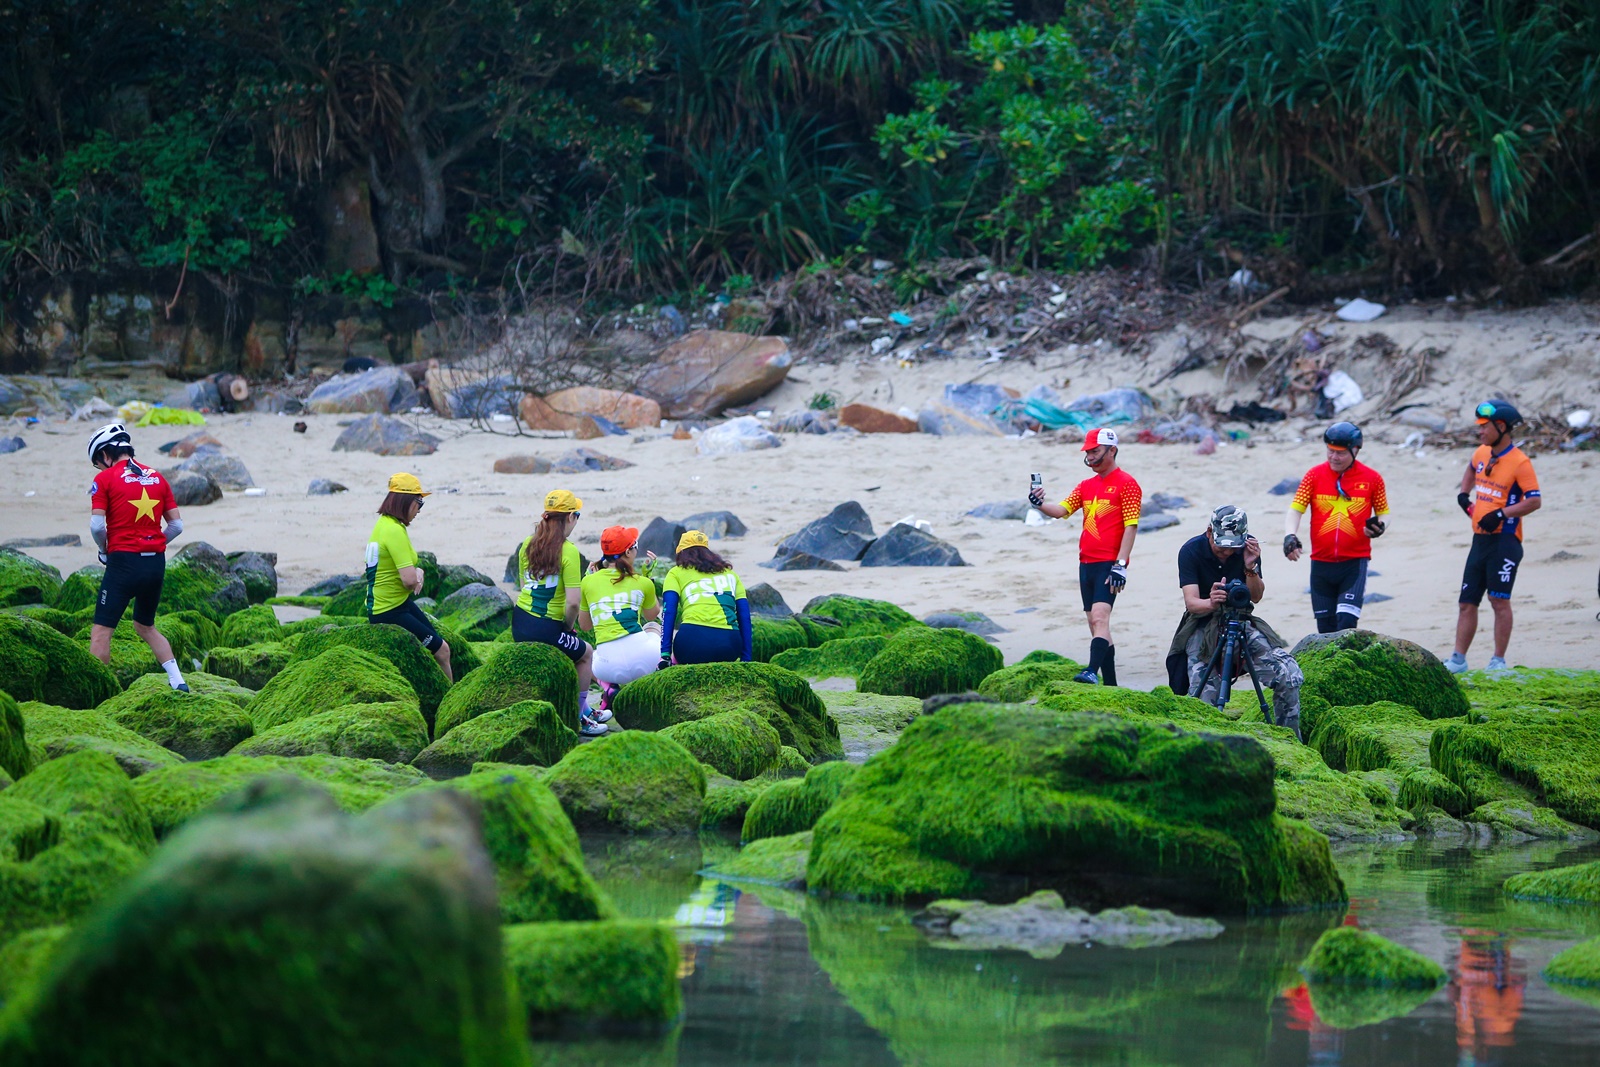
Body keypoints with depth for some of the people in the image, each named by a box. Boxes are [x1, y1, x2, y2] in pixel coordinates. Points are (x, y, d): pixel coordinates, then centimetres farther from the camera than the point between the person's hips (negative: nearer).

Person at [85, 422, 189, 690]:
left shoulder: (105, 479, -4)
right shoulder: (157, 477, 11)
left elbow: (97, 525, -11)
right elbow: (177, 525, 10)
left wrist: (104, 550, 7)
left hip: (123, 561, -6)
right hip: (156, 563, 6)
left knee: (101, 631, -1)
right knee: (146, 627, 22)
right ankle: (178, 682, 15)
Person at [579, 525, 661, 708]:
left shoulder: (588, 582, 6)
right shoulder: (642, 583, 5)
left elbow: (584, 625, 23)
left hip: (609, 669, 0)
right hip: (643, 658, 0)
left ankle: (609, 690, 6)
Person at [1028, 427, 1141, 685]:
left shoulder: (1126, 484, -4)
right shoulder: (1086, 486, 18)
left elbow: (1131, 526, -10)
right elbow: (1062, 510, 9)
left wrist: (1121, 565, -17)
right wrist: (1040, 504, -13)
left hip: (1110, 563, -8)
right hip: (1086, 563, 8)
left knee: (1099, 617, -22)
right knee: (1095, 624, 7)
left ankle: (1092, 671, -34)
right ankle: (1110, 686, 11)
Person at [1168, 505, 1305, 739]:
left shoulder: (1248, 549, -5)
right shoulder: (1191, 551, -13)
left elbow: (1256, 597, -7)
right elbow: (1191, 603, -22)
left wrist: (1251, 568, -26)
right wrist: (1211, 603, -45)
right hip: (1202, 625, -3)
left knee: (1289, 675, -16)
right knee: (1203, 698, -24)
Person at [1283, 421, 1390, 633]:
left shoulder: (1372, 479, 0)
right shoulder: (1314, 475, 3)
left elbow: (1383, 512, 10)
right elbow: (1295, 509, 0)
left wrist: (1379, 526, -13)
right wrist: (1290, 536, -18)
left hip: (1355, 562, -2)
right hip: (1321, 563, 2)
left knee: (1347, 624, -16)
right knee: (1326, 629, 7)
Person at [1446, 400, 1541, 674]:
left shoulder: (1519, 462, -13)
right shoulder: (1481, 454, 10)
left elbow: (1534, 501, -17)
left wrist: (1501, 514, -22)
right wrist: (1464, 493, 18)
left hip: (1504, 540, -8)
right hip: (1480, 539, 8)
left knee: (1499, 600, -7)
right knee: (1467, 602, 8)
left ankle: (1498, 661, -1)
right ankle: (1458, 659, 12)